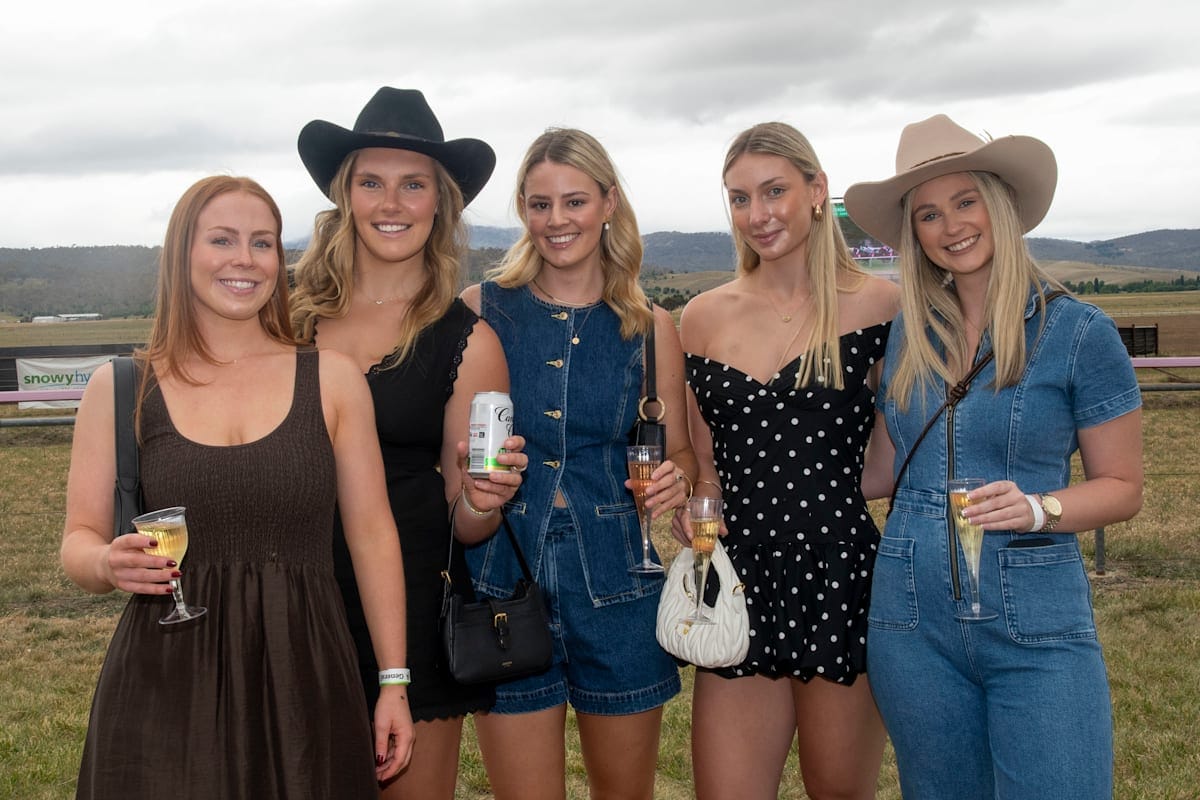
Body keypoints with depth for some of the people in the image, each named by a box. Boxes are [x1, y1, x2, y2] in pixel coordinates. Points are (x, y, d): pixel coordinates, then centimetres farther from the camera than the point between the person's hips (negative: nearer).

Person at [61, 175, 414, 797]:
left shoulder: (332, 379, 3)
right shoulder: (119, 388, 3)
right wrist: (108, 564, -16)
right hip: (164, 691, 0)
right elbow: (79, 540, 8)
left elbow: (371, 536, 4)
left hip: (304, 686, 1)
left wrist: (394, 681, 3)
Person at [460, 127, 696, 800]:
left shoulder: (651, 328, 3)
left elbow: (679, 450, 10)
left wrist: (676, 480, -11)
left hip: (617, 583, 1)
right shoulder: (482, 310, 0)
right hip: (505, 577, -1)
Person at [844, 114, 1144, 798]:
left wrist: (1037, 508, -19)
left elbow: (1123, 487, -2)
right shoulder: (907, 334, 5)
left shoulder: (1077, 331, -7)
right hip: (913, 625, 4)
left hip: (1037, 629, -4)